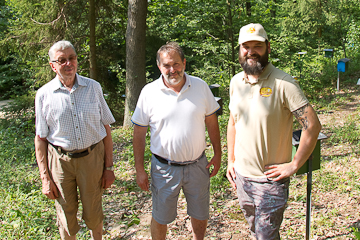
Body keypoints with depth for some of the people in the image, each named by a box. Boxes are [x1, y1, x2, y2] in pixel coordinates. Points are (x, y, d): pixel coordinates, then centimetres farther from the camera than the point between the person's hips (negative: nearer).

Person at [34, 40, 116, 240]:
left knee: (93, 215, 13)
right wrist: (45, 178, -2)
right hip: (60, 161, 0)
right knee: (66, 217, 12)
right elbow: (40, 139, 0)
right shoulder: (44, 95, -4)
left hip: (92, 157, 1)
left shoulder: (93, 87, -1)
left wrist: (109, 166, 0)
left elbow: (106, 128, 2)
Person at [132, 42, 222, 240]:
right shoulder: (149, 92, -8)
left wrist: (217, 154, 5)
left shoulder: (200, 86, -3)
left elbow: (211, 121, 7)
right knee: (160, 218, 13)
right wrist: (139, 169, -5)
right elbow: (139, 133, -4)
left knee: (200, 215, 18)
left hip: (197, 164, 2)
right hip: (164, 168, -2)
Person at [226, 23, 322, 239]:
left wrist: (293, 165, -16)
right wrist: (231, 160, 11)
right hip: (241, 175, 6)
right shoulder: (236, 81, 2)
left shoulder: (283, 83, -18)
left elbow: (313, 125, -18)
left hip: (270, 179, -6)